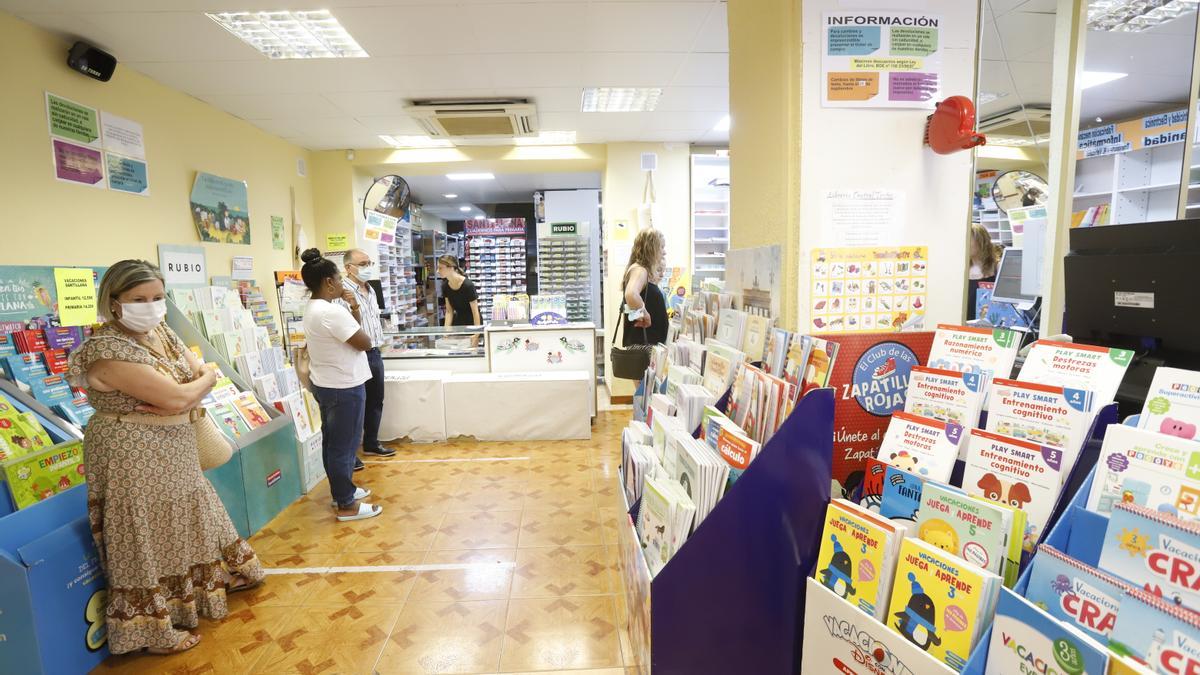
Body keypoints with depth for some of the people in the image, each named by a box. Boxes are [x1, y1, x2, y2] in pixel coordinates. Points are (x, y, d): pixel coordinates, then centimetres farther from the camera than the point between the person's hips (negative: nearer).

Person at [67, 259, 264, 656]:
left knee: (187, 518, 23)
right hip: (135, 457, -8)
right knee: (148, 538, 4)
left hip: (175, 452, 9)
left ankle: (214, 579, 44)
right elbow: (176, 397, -27)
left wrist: (183, 398, -17)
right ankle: (155, 630, 22)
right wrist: (206, 379, -7)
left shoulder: (161, 333, 4)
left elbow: (203, 372, 3)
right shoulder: (108, 351, -24)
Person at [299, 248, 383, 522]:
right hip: (344, 388, -10)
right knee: (345, 445, -1)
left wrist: (352, 311, 5)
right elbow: (365, 343, -17)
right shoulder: (333, 312, -24)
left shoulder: (312, 309, 9)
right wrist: (355, 311, -5)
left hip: (326, 385, 10)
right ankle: (347, 505, 9)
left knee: (333, 442, 19)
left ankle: (341, 490, 34)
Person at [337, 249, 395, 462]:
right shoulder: (344, 292, -16)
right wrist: (354, 307, -38)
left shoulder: (370, 290, 12)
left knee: (375, 402, 16)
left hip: (375, 353, 8)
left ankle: (371, 444, 31)